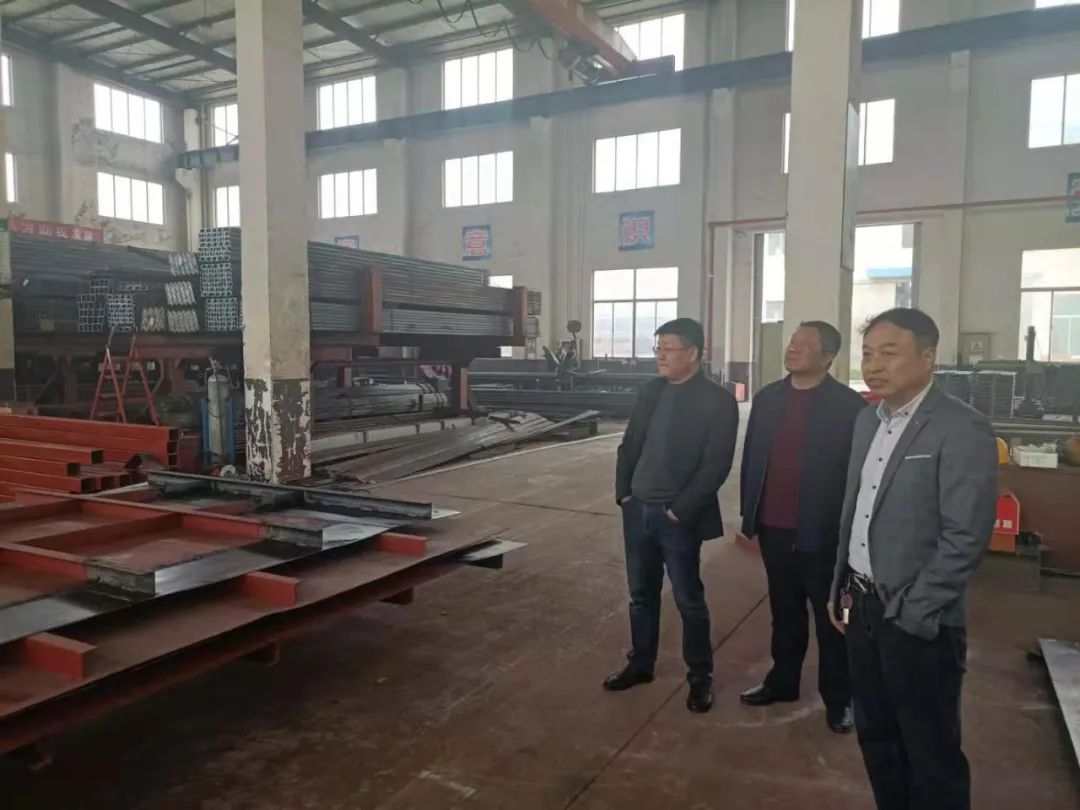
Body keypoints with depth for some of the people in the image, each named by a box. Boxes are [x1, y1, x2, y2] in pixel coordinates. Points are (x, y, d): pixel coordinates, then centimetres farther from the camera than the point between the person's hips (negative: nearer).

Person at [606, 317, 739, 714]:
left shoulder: (718, 401, -11)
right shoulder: (650, 391, 7)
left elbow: (716, 465, -15)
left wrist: (679, 511, -16)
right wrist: (623, 493, 4)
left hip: (678, 518, -5)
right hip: (637, 510, 5)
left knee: (689, 601, 7)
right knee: (641, 595, 16)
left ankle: (700, 676, 25)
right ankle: (640, 663, 33)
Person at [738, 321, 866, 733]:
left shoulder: (849, 406, -10)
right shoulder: (767, 398, 5)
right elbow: (750, 457, 9)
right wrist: (748, 513, 9)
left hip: (822, 532, -4)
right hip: (774, 528, 5)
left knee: (832, 619, 11)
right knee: (784, 612, 19)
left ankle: (838, 698, 26)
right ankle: (782, 680, 35)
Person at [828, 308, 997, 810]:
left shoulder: (962, 430, -15)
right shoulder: (868, 420, 8)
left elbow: (966, 537, -18)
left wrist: (912, 613, -17)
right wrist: (840, 590, 12)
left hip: (916, 622, -7)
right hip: (861, 607, 7)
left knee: (930, 753, 9)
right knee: (875, 736, 20)